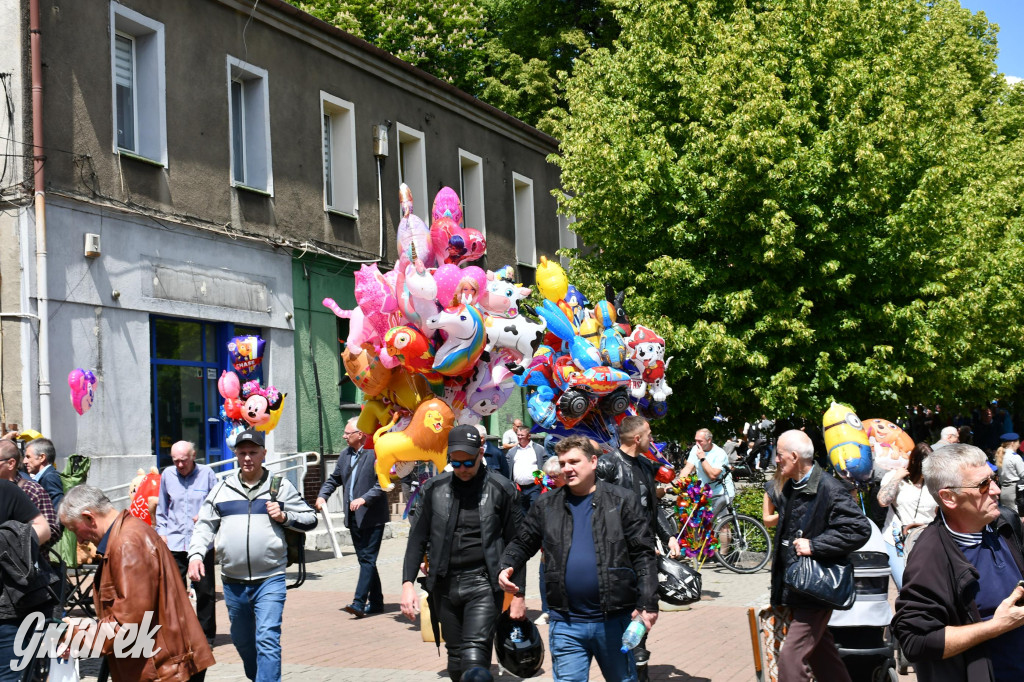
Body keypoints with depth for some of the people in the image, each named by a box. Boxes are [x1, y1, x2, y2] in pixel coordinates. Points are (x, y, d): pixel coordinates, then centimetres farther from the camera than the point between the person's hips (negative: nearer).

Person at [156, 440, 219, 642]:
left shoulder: (207, 474, -1)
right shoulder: (167, 475, 7)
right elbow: (161, 508, 18)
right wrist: (161, 531, 8)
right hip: (174, 542, 2)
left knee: (205, 591, 6)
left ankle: (206, 633, 17)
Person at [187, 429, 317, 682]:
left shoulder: (281, 487, 5)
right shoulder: (222, 490, 10)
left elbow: (310, 519, 8)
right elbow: (204, 526, 10)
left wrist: (284, 516, -9)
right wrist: (195, 555, -6)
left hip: (270, 579, -3)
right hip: (233, 582, 3)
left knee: (268, 639, -13)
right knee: (242, 640, 17)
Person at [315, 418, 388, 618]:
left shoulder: (376, 453, -11)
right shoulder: (345, 455, 12)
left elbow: (382, 483, -16)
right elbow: (334, 479, 21)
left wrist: (364, 499, -26)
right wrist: (322, 495, 4)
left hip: (372, 517, -8)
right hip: (353, 517, 8)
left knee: (368, 560, -10)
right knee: (365, 560, 13)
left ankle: (359, 603, -13)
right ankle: (376, 602, 22)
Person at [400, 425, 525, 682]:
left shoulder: (501, 489, -2)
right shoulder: (434, 488, 6)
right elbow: (417, 539, 9)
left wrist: (518, 595, 1)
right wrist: (408, 583, -1)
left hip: (483, 583, -4)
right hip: (444, 585, 4)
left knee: (474, 656, -17)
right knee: (456, 660, 11)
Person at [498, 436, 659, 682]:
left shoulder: (622, 500, -1)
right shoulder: (547, 504, 6)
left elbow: (643, 555, -4)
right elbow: (523, 543, 15)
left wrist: (648, 603, -11)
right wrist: (507, 567, -5)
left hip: (615, 620, -1)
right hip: (566, 625, 2)